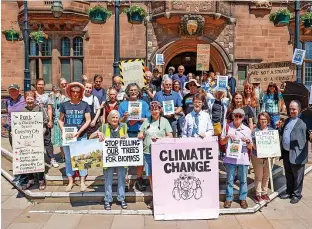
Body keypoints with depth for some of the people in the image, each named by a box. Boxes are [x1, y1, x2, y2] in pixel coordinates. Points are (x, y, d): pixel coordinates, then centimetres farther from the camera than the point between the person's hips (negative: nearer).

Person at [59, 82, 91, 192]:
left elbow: (88, 120, -1)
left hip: (81, 136, -1)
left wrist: (79, 131, -12)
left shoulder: (85, 105, 1)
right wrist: (63, 130, -7)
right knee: (68, 159, 8)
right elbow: (60, 120, 9)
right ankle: (70, 182, 21)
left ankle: (82, 182, 15)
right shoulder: (64, 105, 3)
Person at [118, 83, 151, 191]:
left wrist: (139, 119, -12)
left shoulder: (143, 103, 11)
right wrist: (125, 118, -14)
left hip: (140, 133, 0)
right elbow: (119, 121, 6)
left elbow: (149, 119, 5)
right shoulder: (123, 104, 9)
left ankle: (139, 180, 11)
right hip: (127, 134, 0)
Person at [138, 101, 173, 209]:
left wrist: (160, 139, -15)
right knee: (150, 175, 6)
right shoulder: (146, 121, 14)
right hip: (147, 152, 3)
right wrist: (140, 136, -7)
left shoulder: (164, 121, 5)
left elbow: (170, 136, 1)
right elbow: (140, 134, 16)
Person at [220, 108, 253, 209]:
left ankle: (243, 198, 19)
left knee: (243, 180, 7)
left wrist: (247, 141, -11)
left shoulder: (247, 129, 7)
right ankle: (228, 198, 15)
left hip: (243, 158, 1)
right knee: (229, 180, 5)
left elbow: (250, 147, 9)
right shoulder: (228, 127, 5)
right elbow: (222, 142, 7)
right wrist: (228, 137, -11)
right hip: (230, 158, -1)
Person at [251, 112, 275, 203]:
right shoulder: (255, 131, -2)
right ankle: (258, 194, 14)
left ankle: (264, 193, 26)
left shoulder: (271, 131, 7)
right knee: (258, 176, 3)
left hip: (269, 156, 3)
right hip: (257, 157, -3)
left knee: (266, 176, 12)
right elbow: (252, 143, -6)